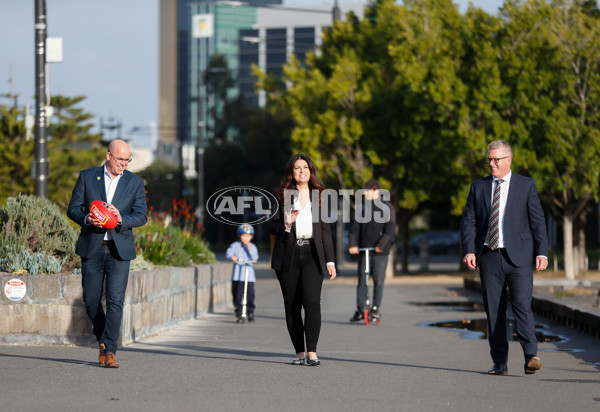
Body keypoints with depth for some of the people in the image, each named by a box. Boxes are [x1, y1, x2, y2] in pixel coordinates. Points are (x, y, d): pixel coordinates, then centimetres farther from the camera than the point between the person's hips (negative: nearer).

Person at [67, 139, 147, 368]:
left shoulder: (135, 182, 6)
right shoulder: (87, 177, 5)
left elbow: (141, 216, 2)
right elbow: (73, 208, 5)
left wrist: (122, 219, -18)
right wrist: (86, 219, -16)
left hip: (119, 248, -1)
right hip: (91, 247, 1)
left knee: (115, 300, -10)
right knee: (91, 300, 5)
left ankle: (110, 351, -10)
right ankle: (103, 341, 27)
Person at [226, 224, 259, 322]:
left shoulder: (252, 247, 6)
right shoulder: (235, 245, 2)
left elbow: (255, 258, -6)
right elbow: (228, 252, -9)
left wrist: (249, 249, -17)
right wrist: (232, 256, -30)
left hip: (248, 272, 0)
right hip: (237, 273, 0)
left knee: (250, 293, -4)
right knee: (236, 292, -1)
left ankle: (250, 312, 6)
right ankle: (238, 308, 16)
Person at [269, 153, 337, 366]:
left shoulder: (319, 196, 11)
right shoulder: (282, 196, 8)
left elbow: (325, 230, 11)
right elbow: (271, 225, 6)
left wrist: (330, 261, 6)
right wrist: (286, 224, -16)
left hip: (312, 255, 0)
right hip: (288, 256, 1)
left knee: (312, 301, -16)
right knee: (292, 306, 1)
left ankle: (312, 352, -19)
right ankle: (299, 352, 9)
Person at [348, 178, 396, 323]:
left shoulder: (386, 207, 1)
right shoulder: (362, 208, 13)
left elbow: (390, 228, -8)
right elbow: (355, 227, 3)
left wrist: (381, 245, -19)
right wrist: (352, 244, -11)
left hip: (380, 252, -3)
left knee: (378, 281, -2)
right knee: (362, 281, 1)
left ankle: (376, 308, 8)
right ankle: (360, 310, 5)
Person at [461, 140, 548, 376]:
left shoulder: (526, 185, 6)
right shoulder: (478, 187, 12)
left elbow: (538, 221, 3)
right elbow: (468, 222, 9)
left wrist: (541, 252, -6)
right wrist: (468, 250, -5)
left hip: (519, 258, -3)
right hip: (489, 258, 3)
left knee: (522, 306, -15)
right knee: (493, 311, 3)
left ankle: (531, 356, -19)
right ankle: (500, 363, 8)